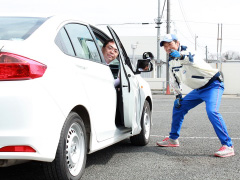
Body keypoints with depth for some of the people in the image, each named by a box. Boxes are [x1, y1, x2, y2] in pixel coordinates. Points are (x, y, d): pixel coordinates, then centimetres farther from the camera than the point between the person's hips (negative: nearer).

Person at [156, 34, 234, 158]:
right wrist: (178, 96, 10)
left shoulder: (186, 51, -18)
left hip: (213, 85, -9)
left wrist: (181, 56, -59)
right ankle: (173, 139, 24)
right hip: (198, 89, 9)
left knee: (212, 111, -29)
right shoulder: (172, 61, 6)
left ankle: (227, 146, -24)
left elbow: (195, 61, -43)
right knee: (178, 108, 9)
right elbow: (174, 80, 19)